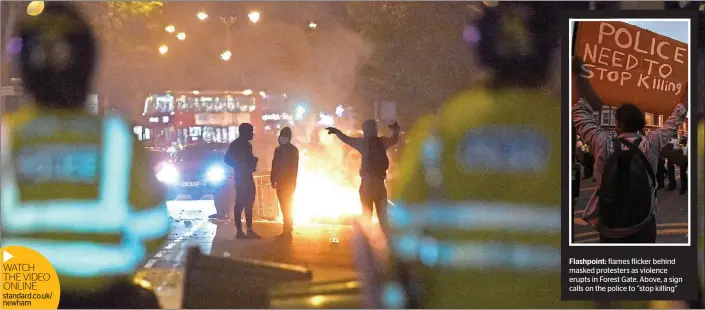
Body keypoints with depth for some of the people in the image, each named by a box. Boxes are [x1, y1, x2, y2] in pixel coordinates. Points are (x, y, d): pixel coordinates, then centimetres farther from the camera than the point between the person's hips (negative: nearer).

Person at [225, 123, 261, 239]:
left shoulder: (247, 145, 16)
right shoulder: (236, 144, -8)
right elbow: (228, 159, -13)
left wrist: (253, 161, 2)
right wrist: (240, 166, -15)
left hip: (248, 177, 9)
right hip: (241, 177, -9)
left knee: (249, 203, 10)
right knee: (240, 204, -9)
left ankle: (249, 230, 14)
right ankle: (239, 231, -9)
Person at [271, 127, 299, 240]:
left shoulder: (293, 150, -5)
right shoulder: (278, 150, 12)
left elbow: (294, 167, -9)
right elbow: (274, 165, 12)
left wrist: (292, 182, -14)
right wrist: (273, 180, 4)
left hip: (288, 182, -6)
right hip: (280, 182, 6)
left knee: (287, 207, -7)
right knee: (285, 207, 7)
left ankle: (287, 232, -8)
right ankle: (287, 231, 11)